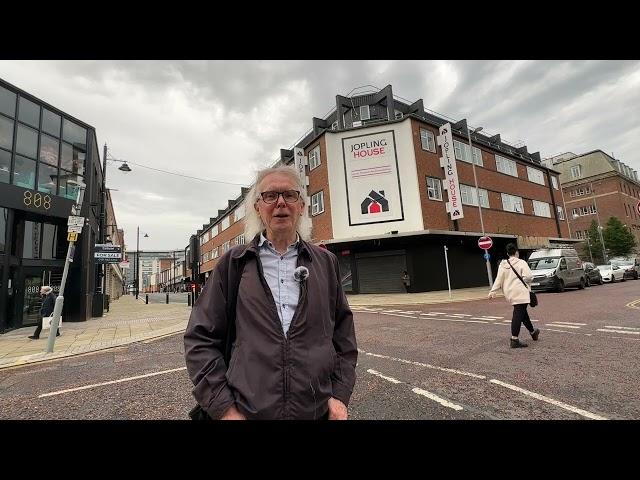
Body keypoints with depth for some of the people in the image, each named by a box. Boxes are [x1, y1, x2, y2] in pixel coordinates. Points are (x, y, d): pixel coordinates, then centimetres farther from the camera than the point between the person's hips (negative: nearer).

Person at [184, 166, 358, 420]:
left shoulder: (326, 262, 2)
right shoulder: (233, 263, -2)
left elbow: (343, 332, 6)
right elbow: (201, 338, -2)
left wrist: (341, 394, -1)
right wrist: (223, 408, -7)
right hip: (247, 410, -1)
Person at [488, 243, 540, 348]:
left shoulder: (503, 265, 9)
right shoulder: (521, 263, -6)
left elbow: (499, 279, 4)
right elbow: (528, 276, -16)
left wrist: (493, 291, 3)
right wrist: (524, 280, 7)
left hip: (510, 293, 6)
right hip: (520, 292, -6)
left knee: (523, 312, 23)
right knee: (518, 315, -8)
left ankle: (532, 332, 43)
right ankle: (515, 340, -10)